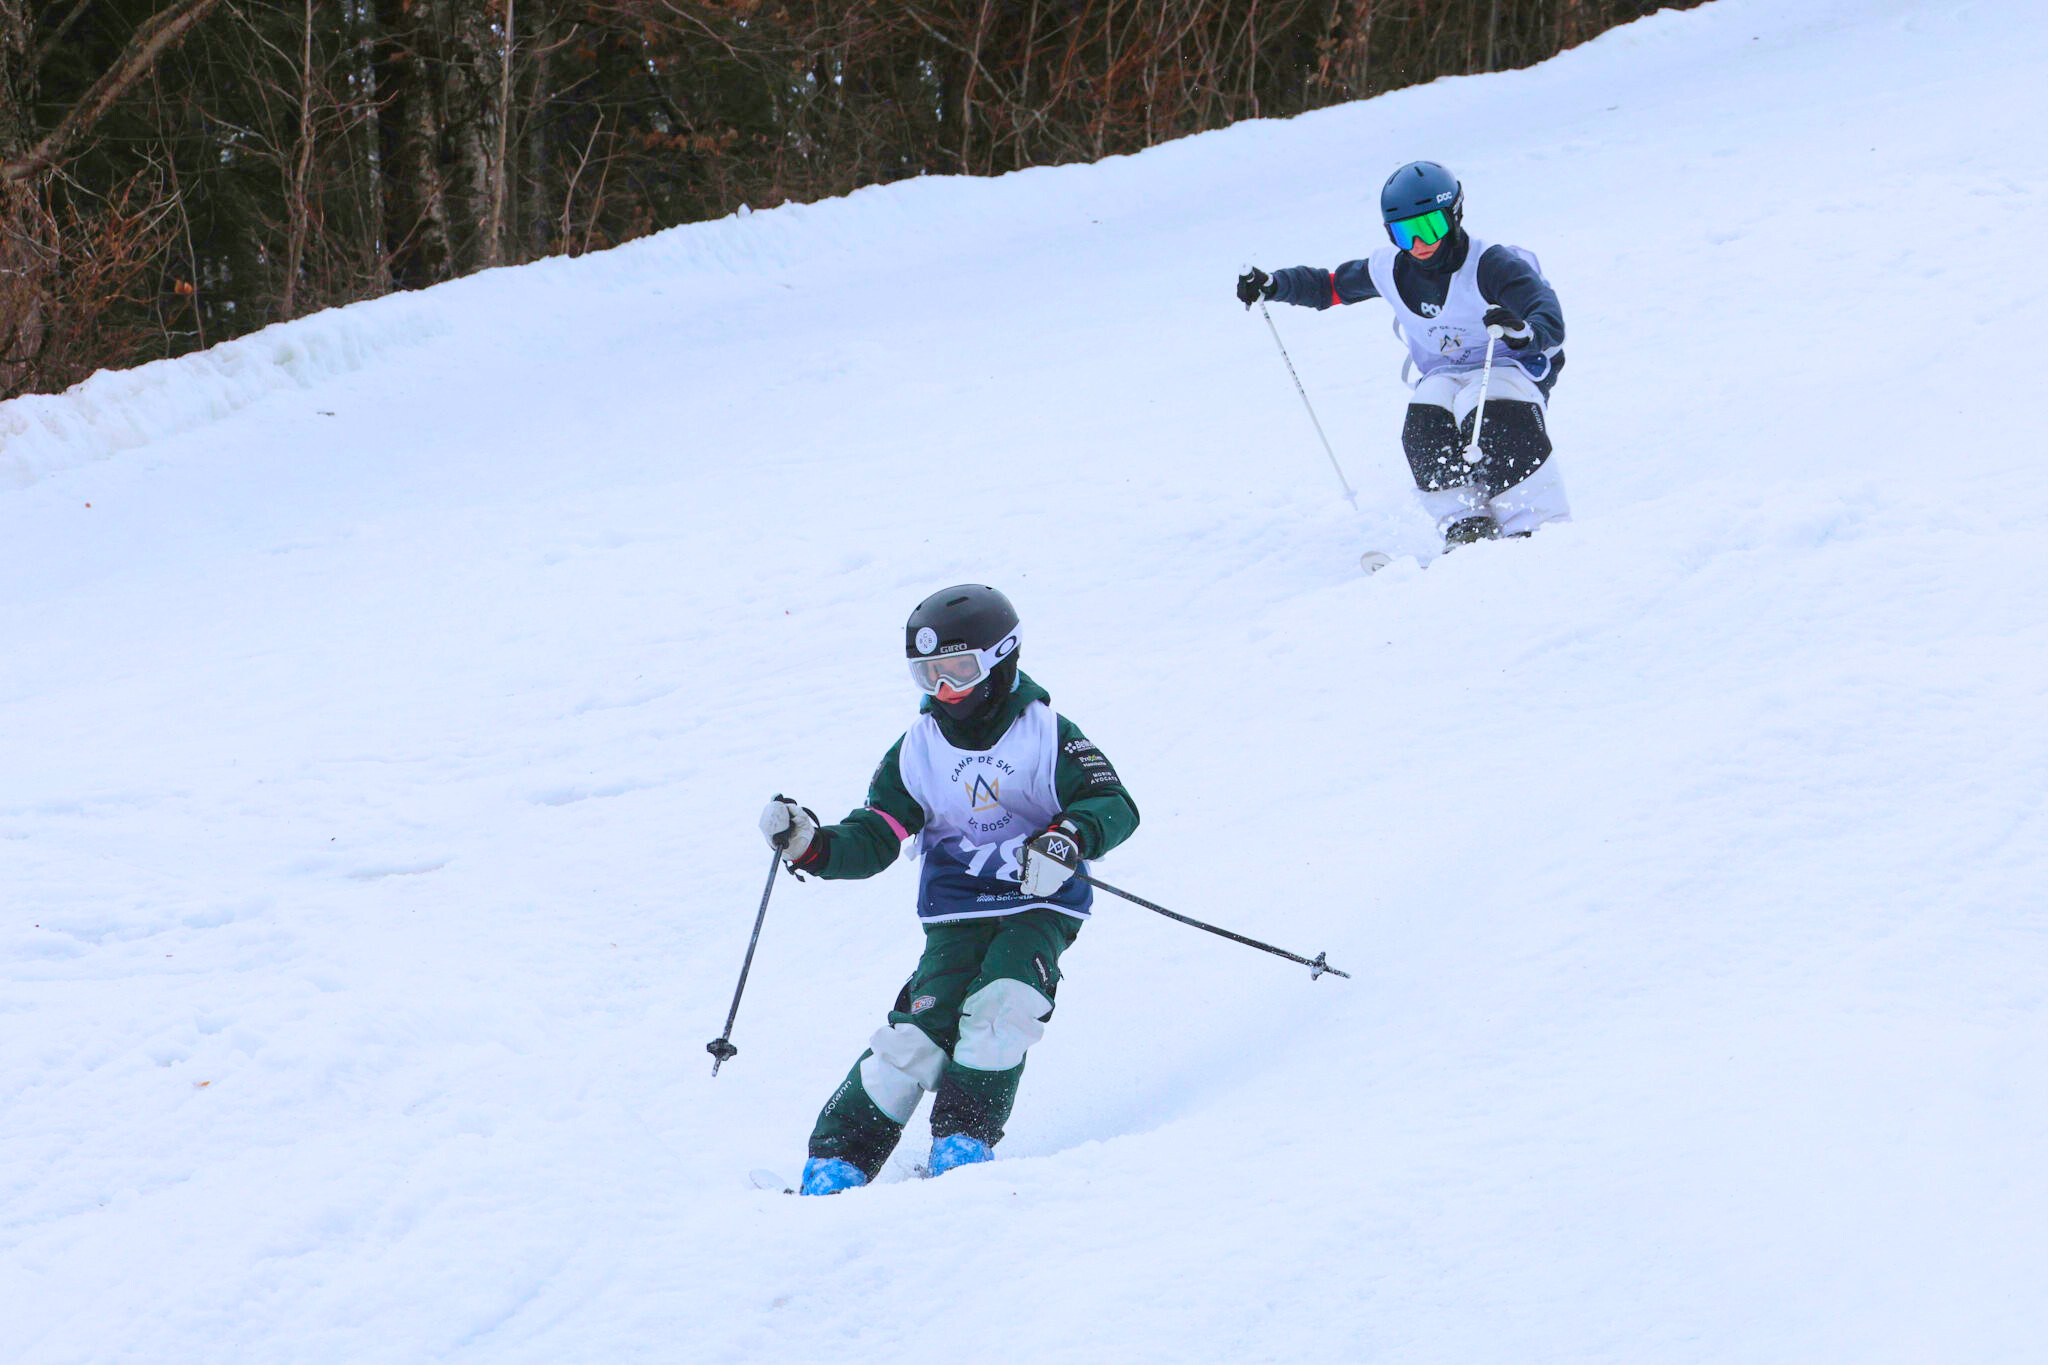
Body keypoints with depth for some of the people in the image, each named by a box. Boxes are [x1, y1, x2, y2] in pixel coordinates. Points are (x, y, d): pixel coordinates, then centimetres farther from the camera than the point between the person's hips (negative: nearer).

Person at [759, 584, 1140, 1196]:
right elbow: (871, 840, 6)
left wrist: (1067, 838, -27)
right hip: (955, 912, 2)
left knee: (1002, 1006, -27)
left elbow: (1114, 804, -7)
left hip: (1038, 906, -2)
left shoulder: (1047, 735, -2)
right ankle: (839, 1157, -11)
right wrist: (810, 845, -13)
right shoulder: (916, 753, 7)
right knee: (920, 1029, -16)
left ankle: (964, 1141, -13)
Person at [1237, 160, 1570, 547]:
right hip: (1445, 378, 5)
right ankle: (1466, 526, -27)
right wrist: (1272, 286, -1)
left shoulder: (1491, 266, -20)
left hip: (1510, 367, -5)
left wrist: (1524, 332, -55)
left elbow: (1551, 322, -31)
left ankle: (1539, 526, -33)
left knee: (1491, 415, -38)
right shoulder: (1391, 271, -2)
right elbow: (1329, 285, 15)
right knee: (1424, 424, -29)